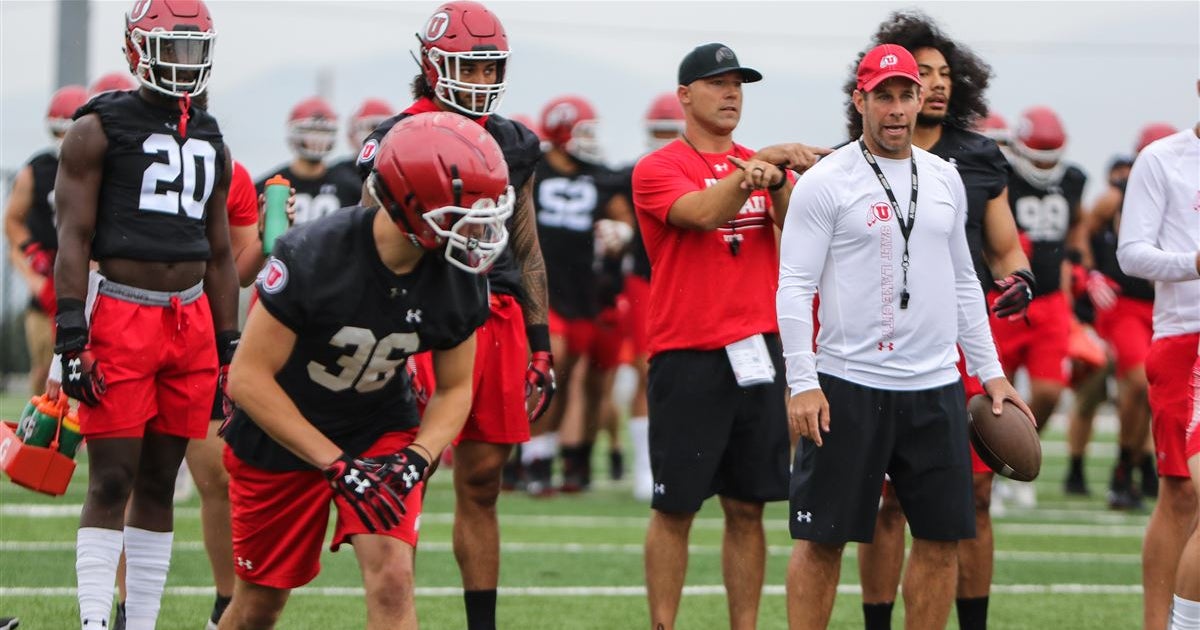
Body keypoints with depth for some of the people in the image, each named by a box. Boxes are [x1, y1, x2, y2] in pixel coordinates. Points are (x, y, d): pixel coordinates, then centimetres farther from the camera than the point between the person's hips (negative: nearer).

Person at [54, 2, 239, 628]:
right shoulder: (99, 129, -2)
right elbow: (73, 239, -7)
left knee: (159, 483, 8)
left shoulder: (210, 143, 16)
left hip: (191, 323, 6)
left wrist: (228, 349, 17)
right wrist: (71, 337, -15)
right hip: (124, 314, -6)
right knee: (112, 482, -8)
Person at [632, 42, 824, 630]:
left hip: (758, 354, 5)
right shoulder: (657, 169, -1)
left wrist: (776, 183, -20)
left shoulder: (761, 164, 14)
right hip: (687, 357, -5)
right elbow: (704, 212, -21)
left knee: (748, 509, 7)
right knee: (675, 508, -1)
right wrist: (758, 165, -28)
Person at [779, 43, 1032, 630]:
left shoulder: (945, 179, 13)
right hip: (848, 386, -5)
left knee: (942, 536, 5)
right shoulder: (825, 182, -5)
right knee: (822, 537, -3)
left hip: (935, 387, 5)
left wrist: (991, 372, 15)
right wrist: (802, 384, -17)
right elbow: (794, 287, -8)